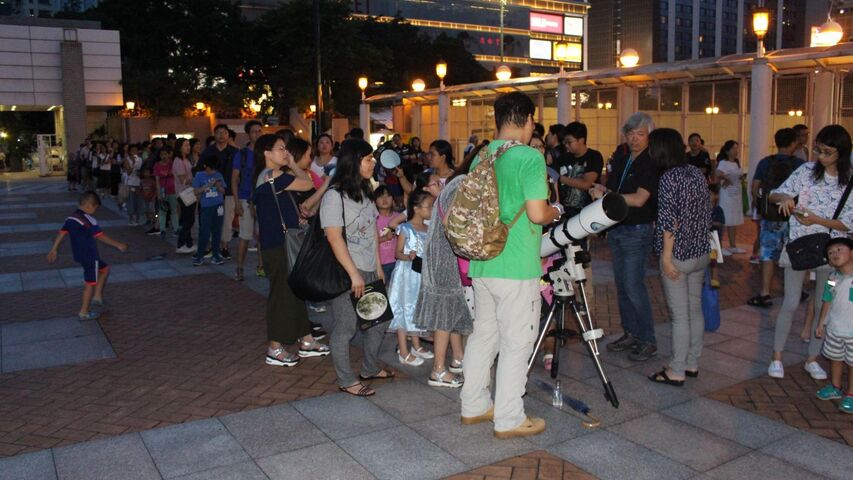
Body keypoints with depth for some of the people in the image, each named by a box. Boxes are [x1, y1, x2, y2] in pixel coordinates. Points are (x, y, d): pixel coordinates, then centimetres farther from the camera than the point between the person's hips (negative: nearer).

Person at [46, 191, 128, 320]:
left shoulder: (71, 218, 7)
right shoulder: (88, 220, -19)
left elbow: (62, 233, 9)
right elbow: (101, 236, -22)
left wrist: (54, 250, 15)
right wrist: (118, 245, -17)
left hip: (79, 255, 9)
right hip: (90, 256, -9)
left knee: (104, 268, 24)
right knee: (90, 283, 2)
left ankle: (97, 296, 21)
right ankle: (84, 312, 9)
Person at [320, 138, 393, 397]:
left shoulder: (365, 192, 12)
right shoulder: (334, 196, -13)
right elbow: (334, 238, -18)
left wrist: (378, 266, 13)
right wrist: (354, 274, -19)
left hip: (368, 271, 8)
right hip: (345, 274, -8)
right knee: (345, 327, 1)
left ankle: (370, 369, 34)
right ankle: (346, 381, 15)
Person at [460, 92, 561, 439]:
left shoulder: (481, 156, 8)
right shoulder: (530, 157, -14)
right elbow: (537, 213, -20)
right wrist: (556, 211, 2)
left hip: (481, 264, 7)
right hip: (516, 267, -7)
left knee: (483, 335, 17)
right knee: (516, 343, 4)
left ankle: (474, 406, 29)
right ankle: (509, 419, 14)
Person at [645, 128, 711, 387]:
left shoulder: (669, 177, -15)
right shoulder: (698, 173, 8)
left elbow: (669, 221, -18)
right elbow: (706, 213, 12)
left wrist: (666, 257, -15)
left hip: (678, 256, -8)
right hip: (700, 252, 8)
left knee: (679, 314, -2)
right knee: (695, 309, 15)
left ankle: (677, 372, 6)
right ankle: (692, 364, 26)